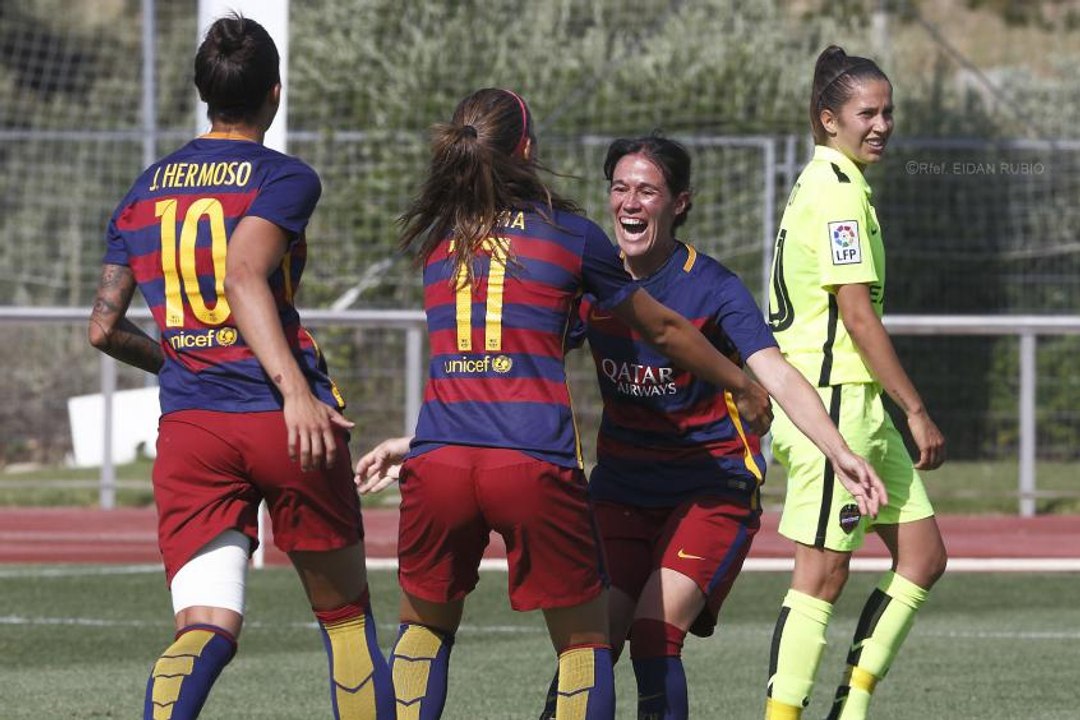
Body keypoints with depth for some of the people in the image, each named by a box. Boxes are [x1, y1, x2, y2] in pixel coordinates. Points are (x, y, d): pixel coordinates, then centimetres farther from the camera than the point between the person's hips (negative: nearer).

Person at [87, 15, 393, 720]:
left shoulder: (143, 192, 15)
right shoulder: (285, 178, -2)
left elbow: (105, 328, 16)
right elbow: (245, 276, -20)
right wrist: (295, 389, -28)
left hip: (188, 425, 3)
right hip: (284, 421, -3)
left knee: (207, 628, -6)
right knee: (346, 617, 13)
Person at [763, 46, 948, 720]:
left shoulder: (824, 184, 18)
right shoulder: (838, 190, -14)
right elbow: (857, 312, -18)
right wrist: (918, 411, -15)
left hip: (859, 407, 10)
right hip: (833, 403, -10)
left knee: (923, 556, 8)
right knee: (823, 574, -8)